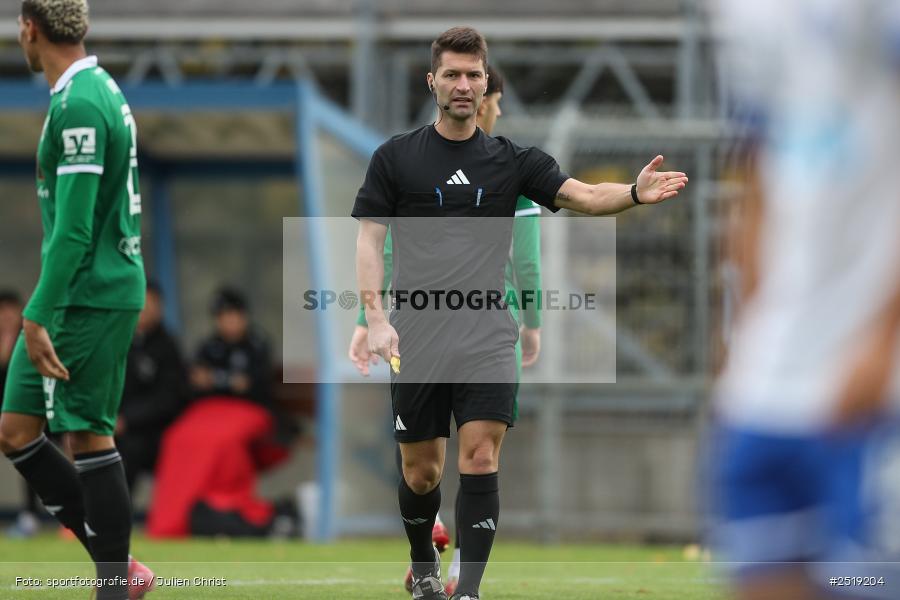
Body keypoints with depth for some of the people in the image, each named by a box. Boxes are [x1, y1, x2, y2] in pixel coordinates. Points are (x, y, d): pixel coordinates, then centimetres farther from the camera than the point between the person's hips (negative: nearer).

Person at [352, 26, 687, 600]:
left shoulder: (511, 160, 7)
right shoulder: (396, 157, 4)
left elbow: (586, 196, -4)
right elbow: (369, 239, 1)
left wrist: (636, 192, -26)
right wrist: (376, 319, -12)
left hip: (486, 337, 0)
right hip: (416, 336, 0)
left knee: (480, 460, -14)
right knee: (421, 471, 7)